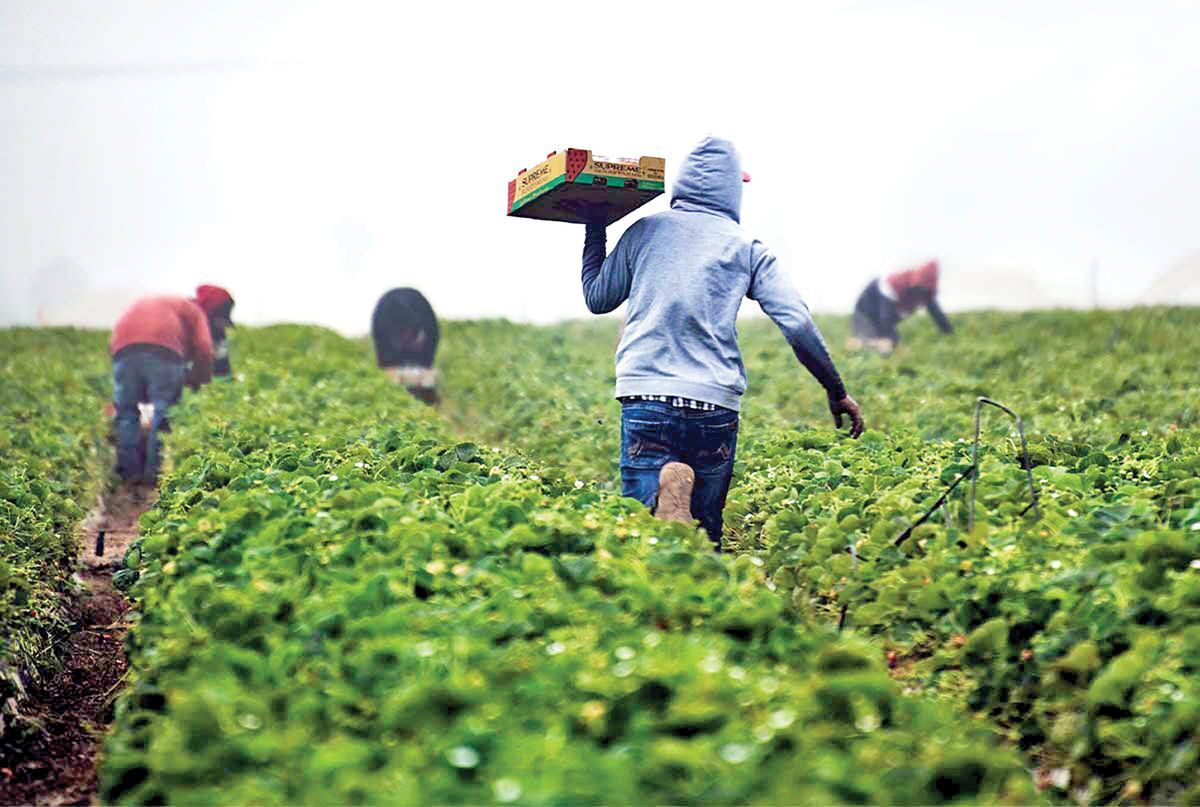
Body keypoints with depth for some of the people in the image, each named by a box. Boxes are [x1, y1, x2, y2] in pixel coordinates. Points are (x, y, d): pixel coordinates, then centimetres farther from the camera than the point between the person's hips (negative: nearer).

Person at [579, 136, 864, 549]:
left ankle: (665, 501, -36)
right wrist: (836, 391, 10)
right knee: (705, 533, 12)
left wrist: (595, 232, 33)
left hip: (646, 397, 0)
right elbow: (798, 323, 1)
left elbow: (597, 299, 20)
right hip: (716, 405, 1)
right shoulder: (747, 248, 9)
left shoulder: (644, 231, 10)